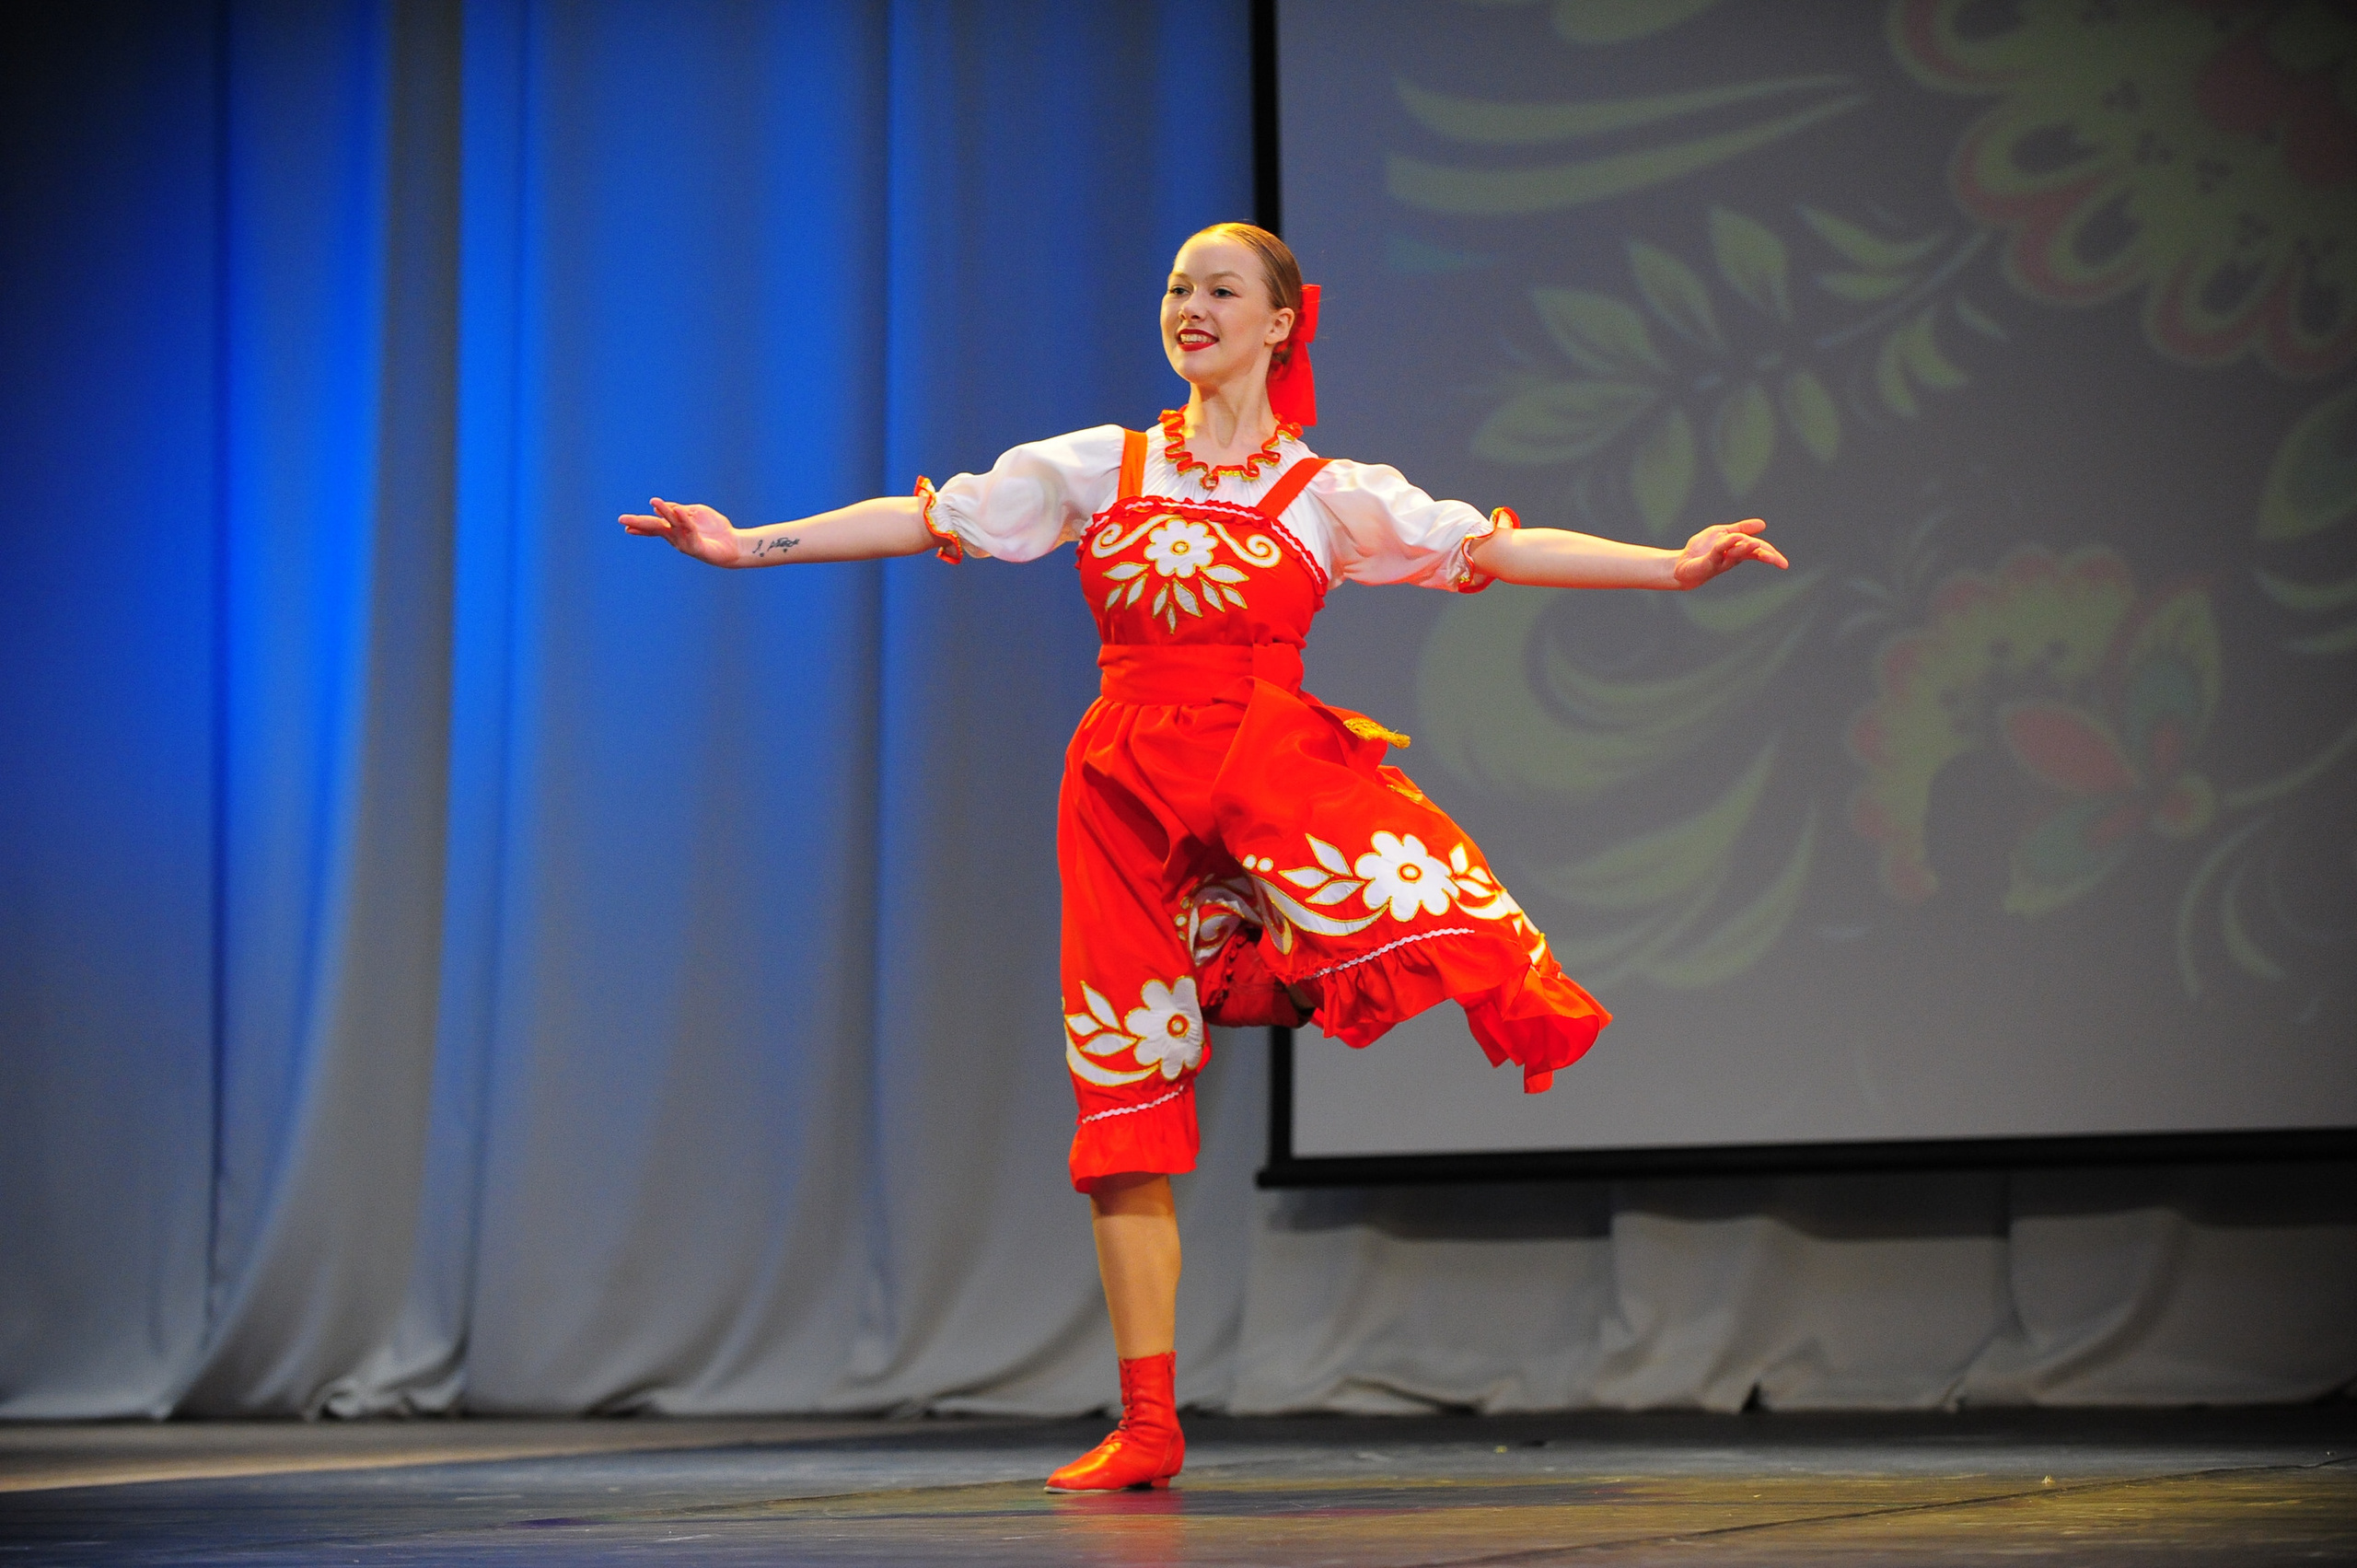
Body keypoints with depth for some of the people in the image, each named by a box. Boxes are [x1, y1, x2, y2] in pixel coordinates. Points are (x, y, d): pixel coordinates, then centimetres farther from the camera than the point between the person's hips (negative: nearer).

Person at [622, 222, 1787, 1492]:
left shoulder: (1330, 493, 7)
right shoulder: (1098, 468, 11)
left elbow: (1495, 545, 0)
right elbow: (930, 517, 10)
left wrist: (1672, 565, -9)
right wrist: (749, 544, 6)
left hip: (1270, 765, -1)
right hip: (1127, 788, 1)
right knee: (1127, 1097, 0)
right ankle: (1147, 1427, 5)